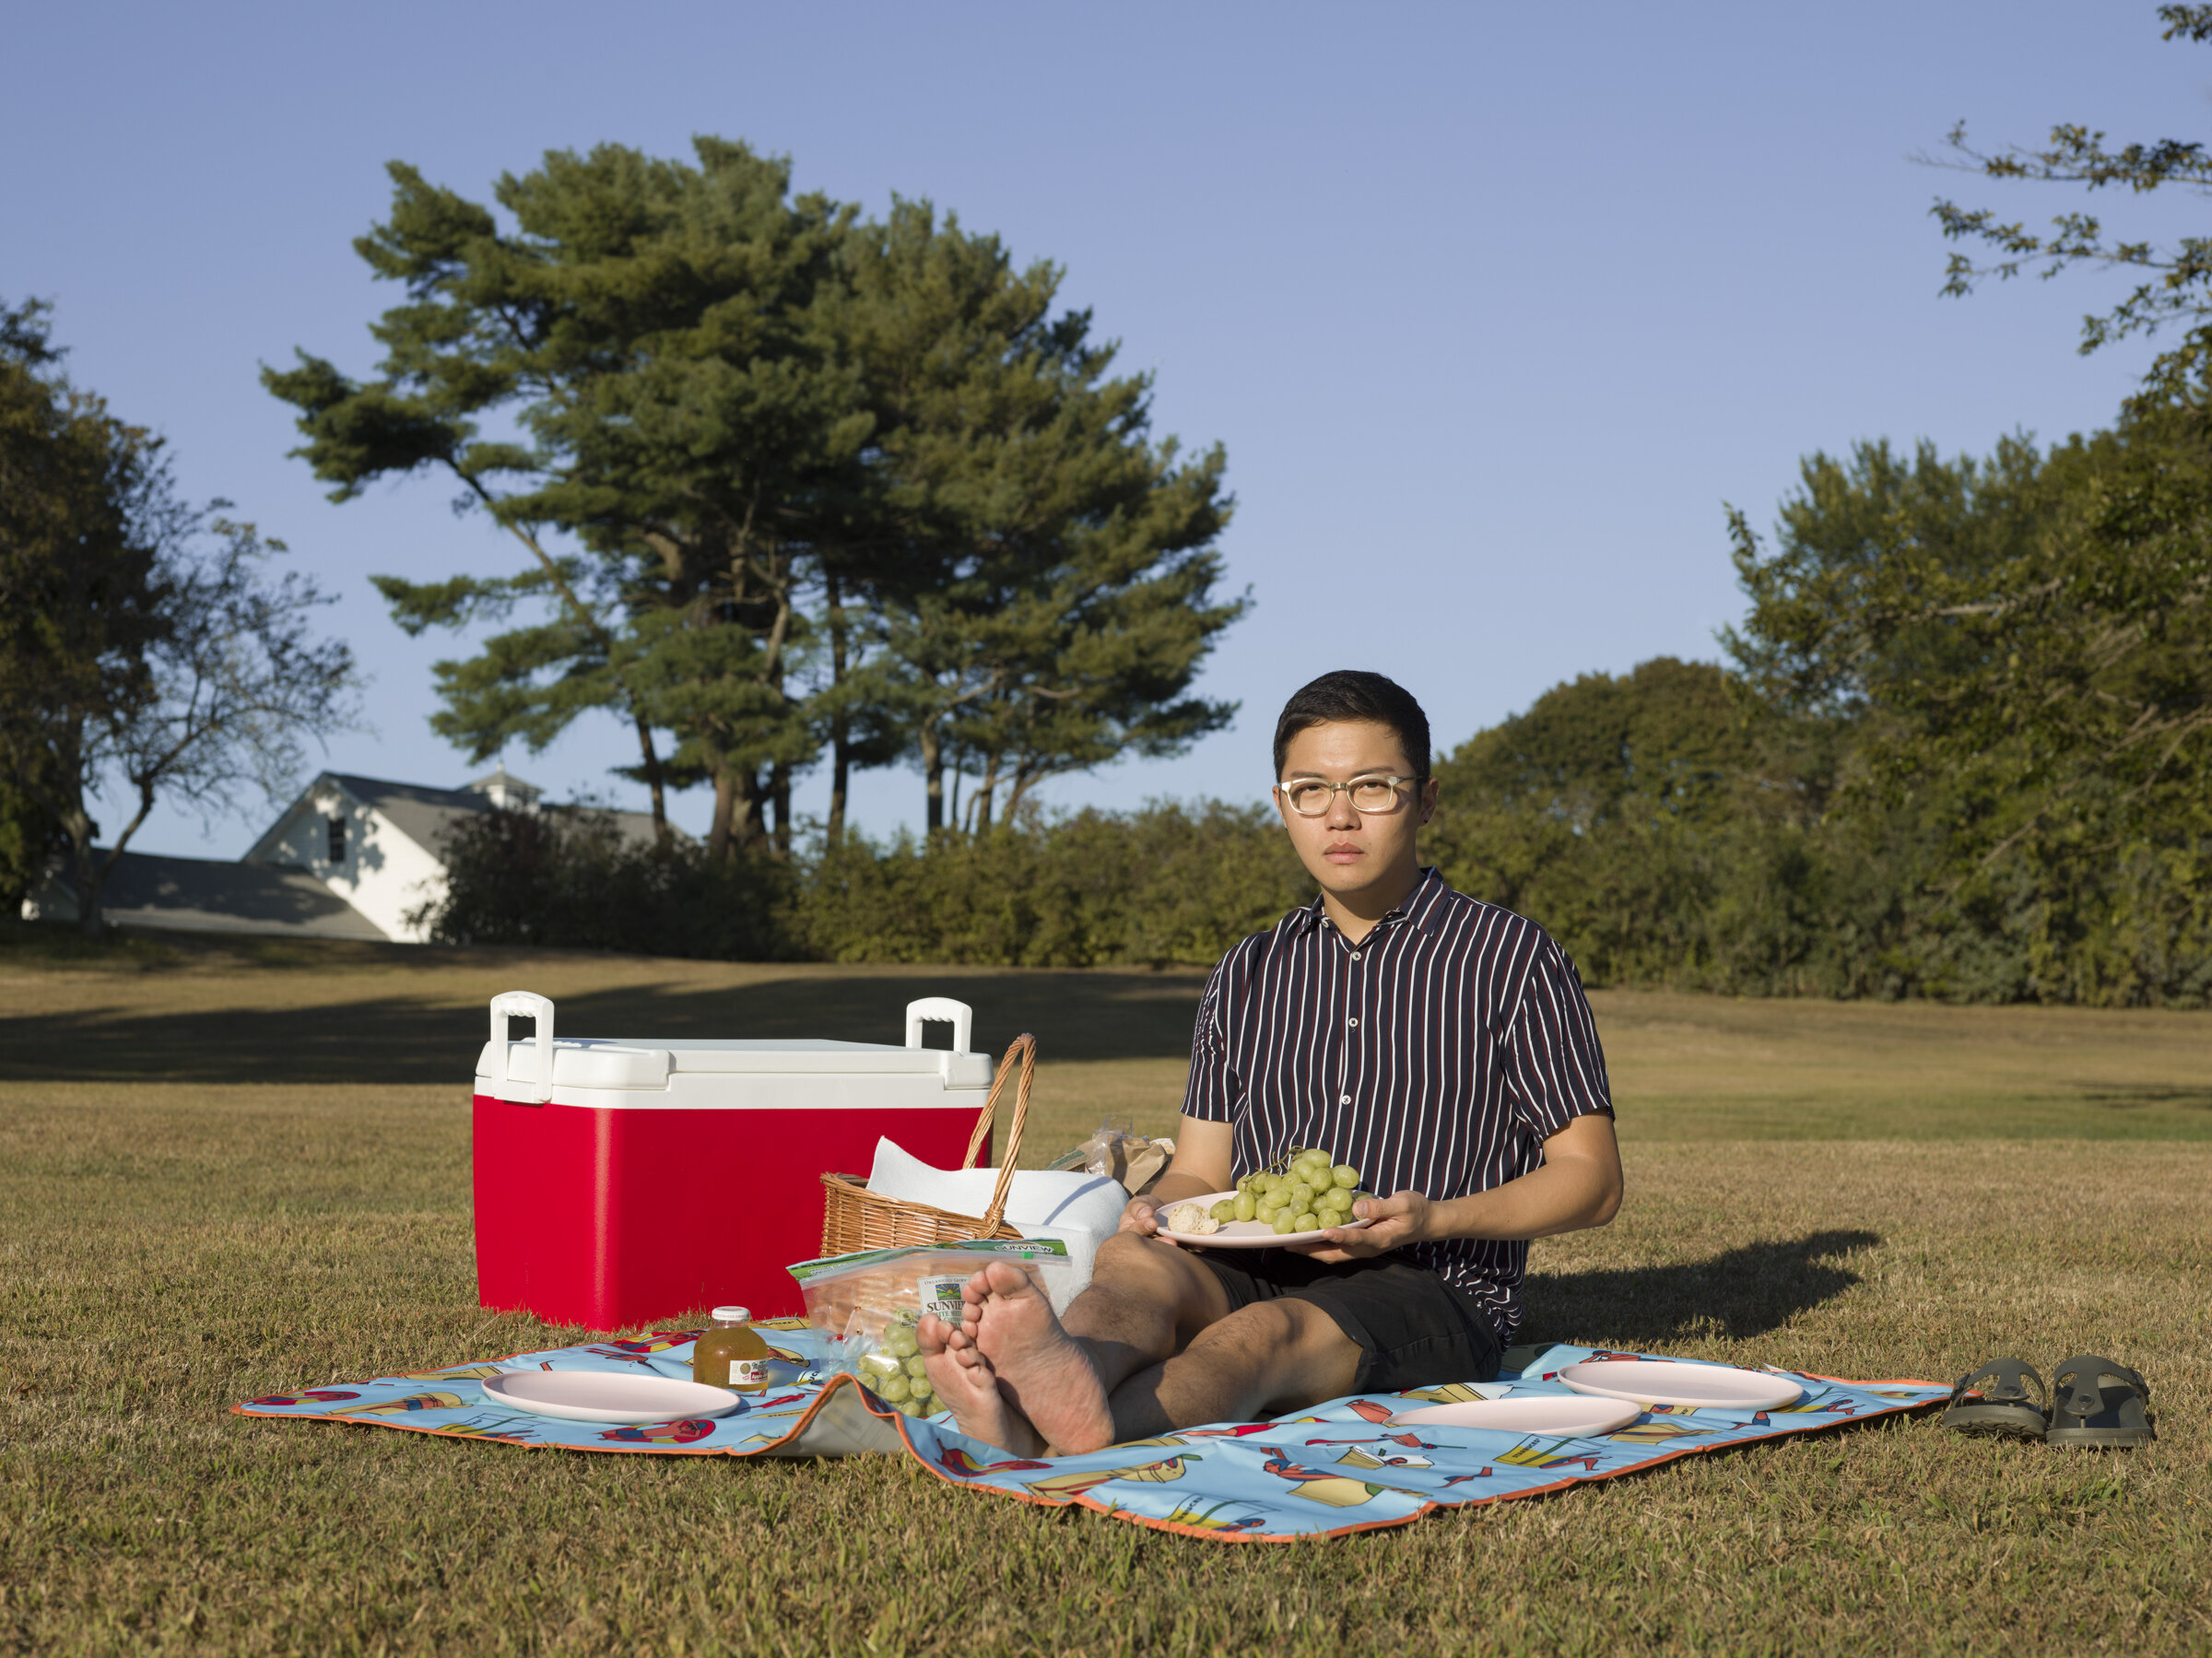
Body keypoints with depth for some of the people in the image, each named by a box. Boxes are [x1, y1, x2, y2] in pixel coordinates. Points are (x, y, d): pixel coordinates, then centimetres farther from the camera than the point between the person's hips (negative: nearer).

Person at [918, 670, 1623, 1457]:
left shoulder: (1509, 957, 7)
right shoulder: (1248, 975, 22)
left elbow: (1591, 1180, 4)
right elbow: (1200, 1171, 21)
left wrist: (1433, 1219, -13)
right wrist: (1156, 1209, -6)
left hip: (1432, 1292, -4)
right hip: (1249, 1271, 4)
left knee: (1272, 1329, -37)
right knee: (1135, 1260, -30)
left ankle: (1095, 1424, -67)